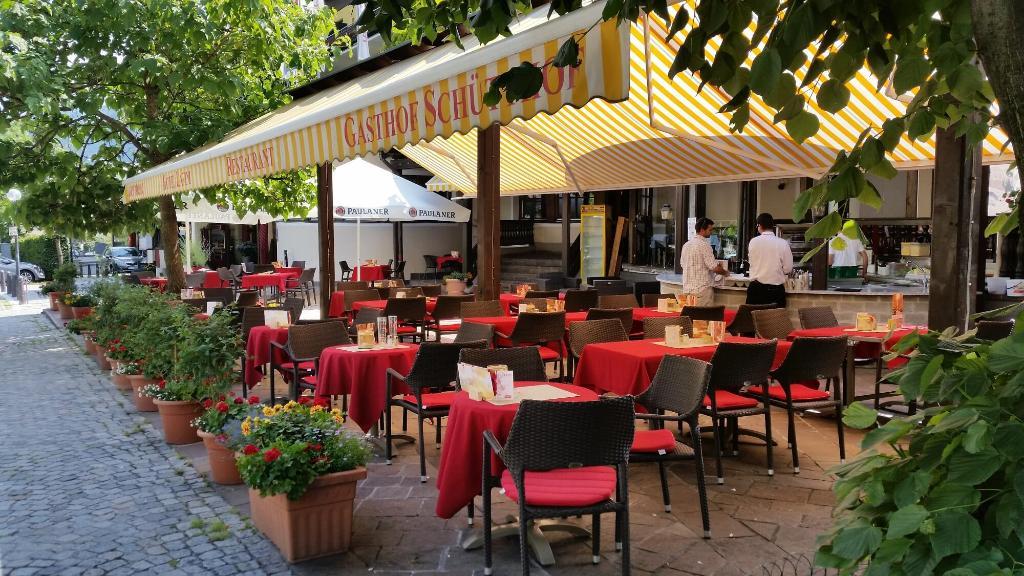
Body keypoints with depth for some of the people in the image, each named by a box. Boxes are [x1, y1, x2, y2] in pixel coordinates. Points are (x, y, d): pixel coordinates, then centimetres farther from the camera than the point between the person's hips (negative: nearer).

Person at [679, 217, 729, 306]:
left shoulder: (686, 245, 11)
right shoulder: (704, 245, -13)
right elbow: (714, 268, -16)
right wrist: (725, 272, 6)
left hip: (687, 288, 8)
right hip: (703, 288, -8)